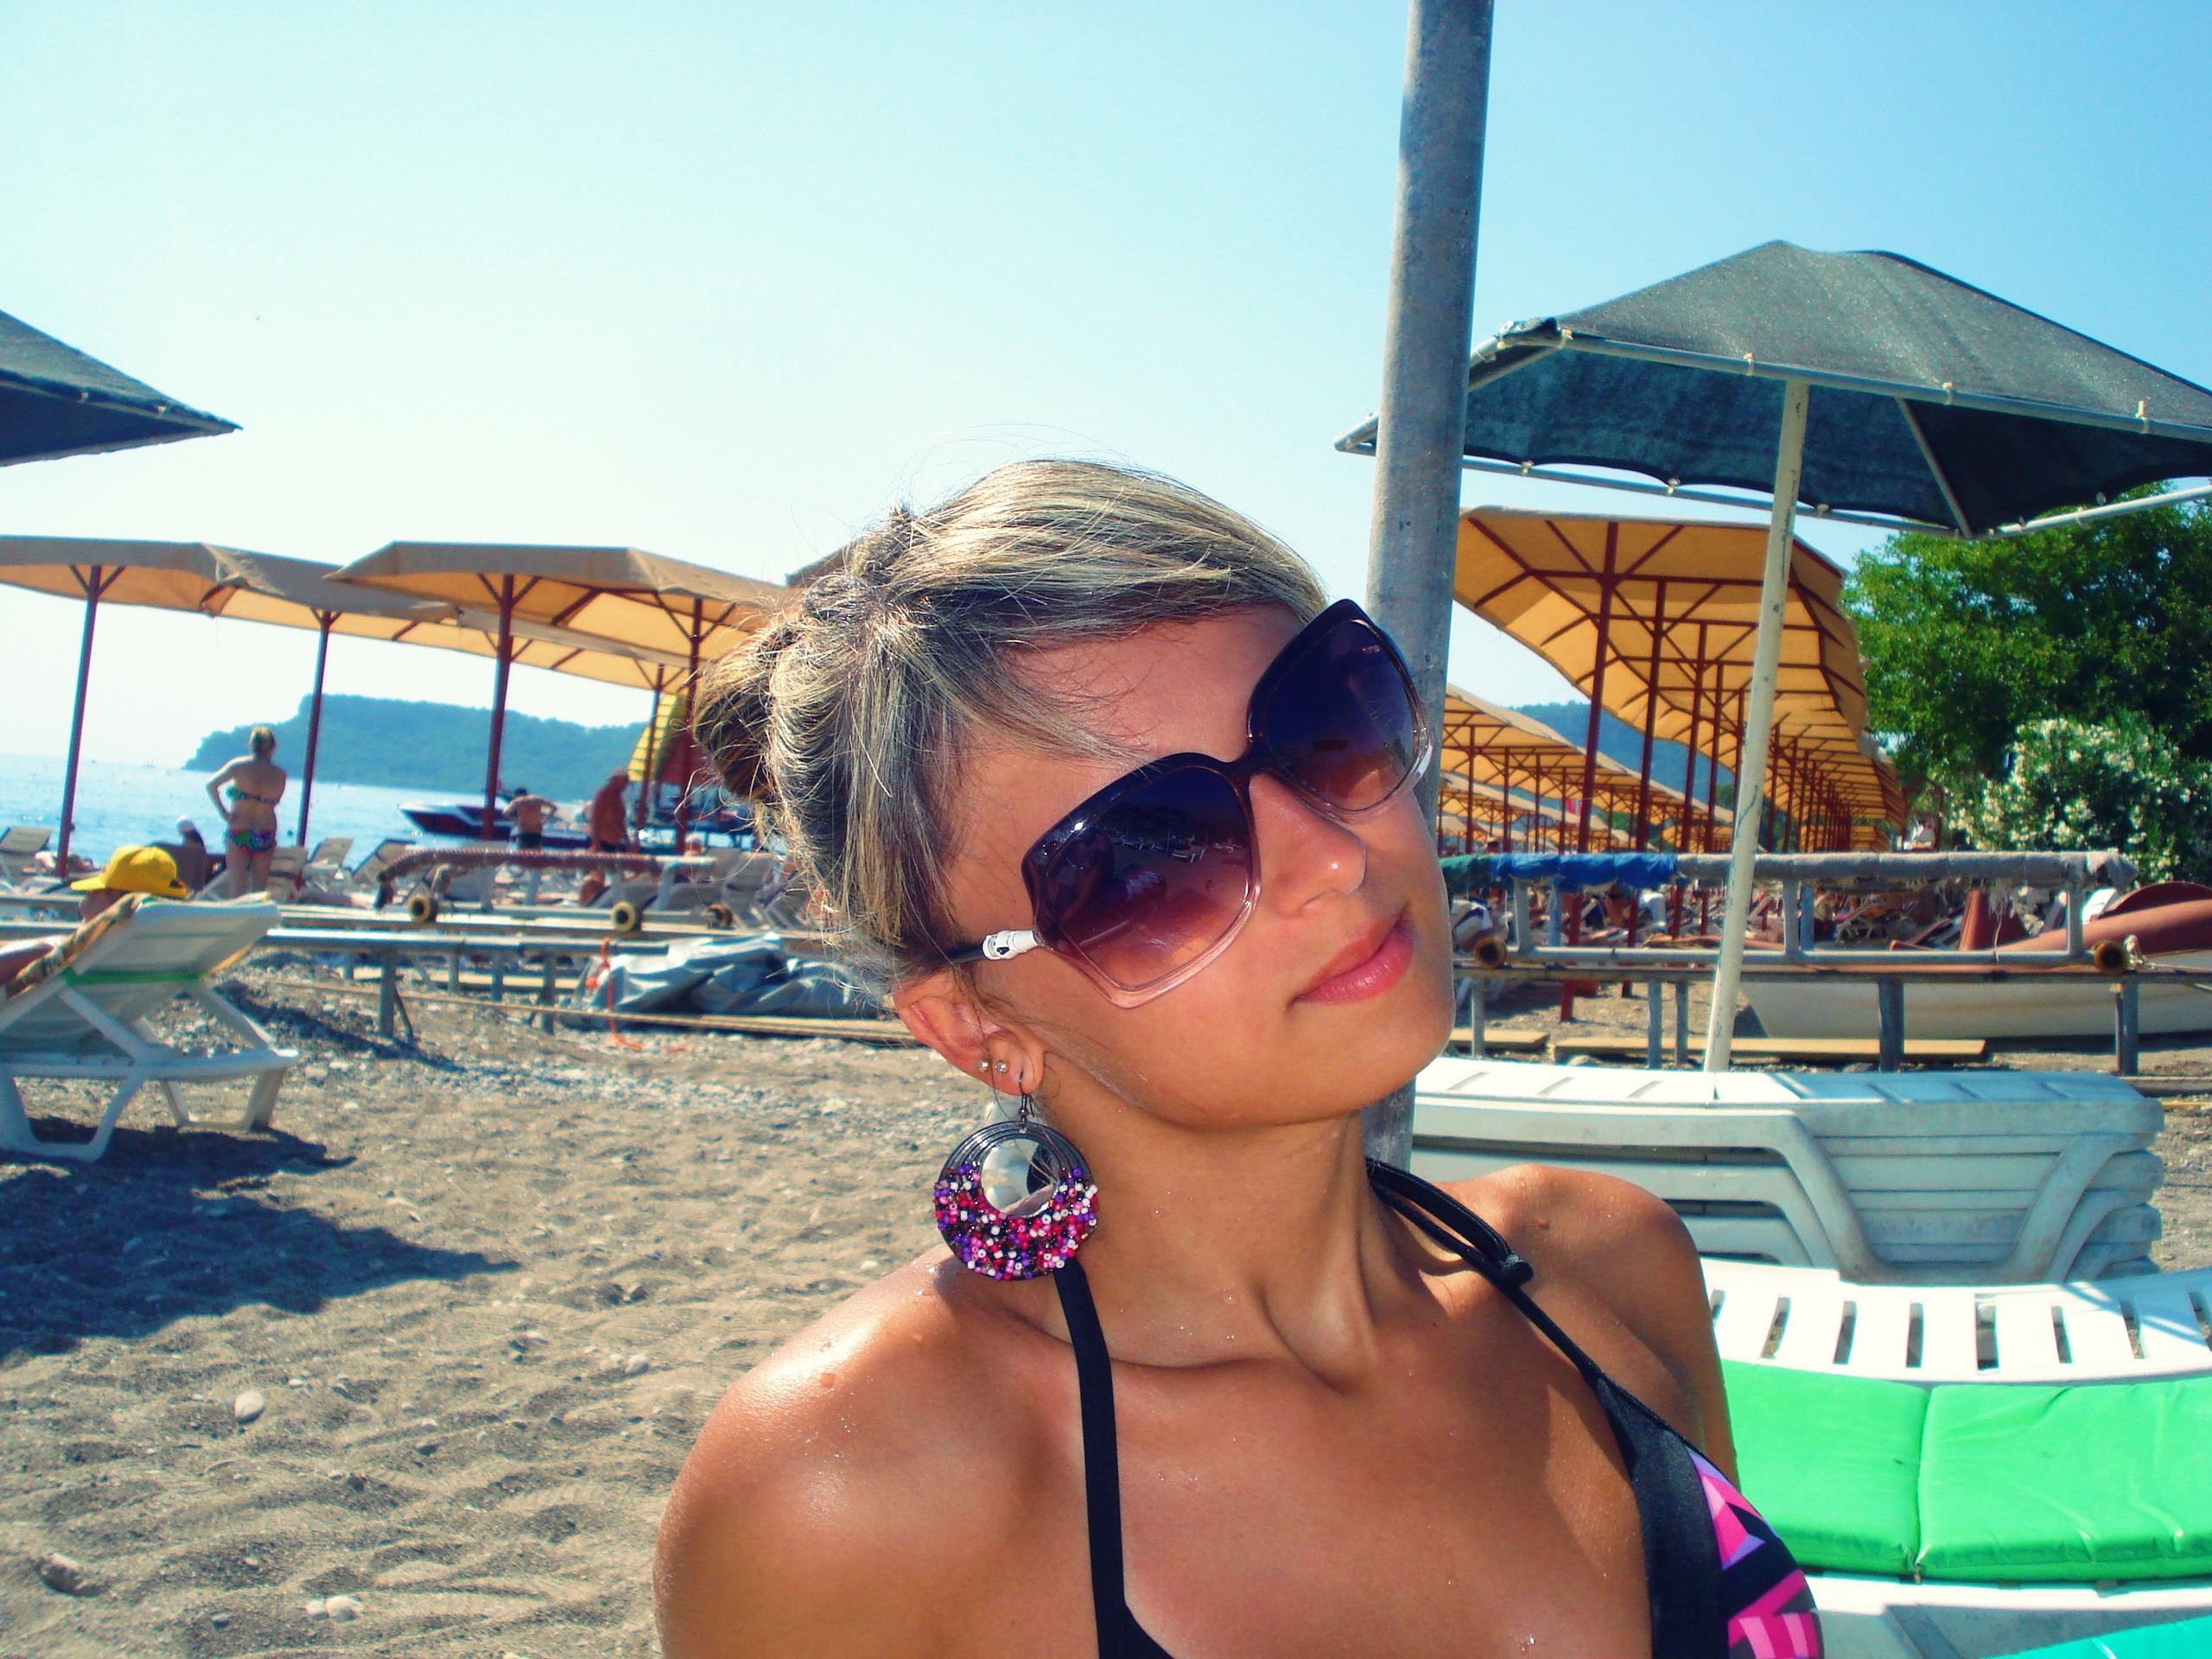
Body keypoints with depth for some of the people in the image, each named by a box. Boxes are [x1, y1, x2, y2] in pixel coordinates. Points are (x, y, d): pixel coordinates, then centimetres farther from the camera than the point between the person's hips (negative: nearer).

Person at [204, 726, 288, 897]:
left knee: (237, 887, 2)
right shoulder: (280, 774, -1)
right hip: (266, 835, 2)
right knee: (260, 886, 10)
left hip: (238, 833, -2)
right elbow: (275, 802, 2)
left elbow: (211, 785, -11)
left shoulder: (239, 766, -5)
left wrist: (223, 812, -8)